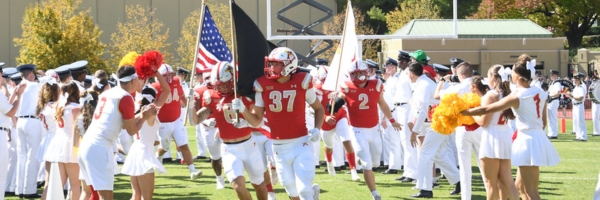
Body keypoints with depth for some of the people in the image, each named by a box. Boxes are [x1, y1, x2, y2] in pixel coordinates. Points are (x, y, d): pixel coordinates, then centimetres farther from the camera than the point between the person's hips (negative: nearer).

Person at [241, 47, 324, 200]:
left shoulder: (302, 83, -7)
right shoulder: (263, 86, -3)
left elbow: (319, 108, 10)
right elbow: (256, 121, 2)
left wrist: (317, 129, -6)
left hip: (301, 143, -2)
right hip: (279, 147, 2)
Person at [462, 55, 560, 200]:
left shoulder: (517, 96, -13)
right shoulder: (540, 93, 7)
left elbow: (487, 109, -11)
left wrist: (463, 112, -2)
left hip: (527, 140, -8)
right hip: (538, 138, 8)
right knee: (520, 186, 17)